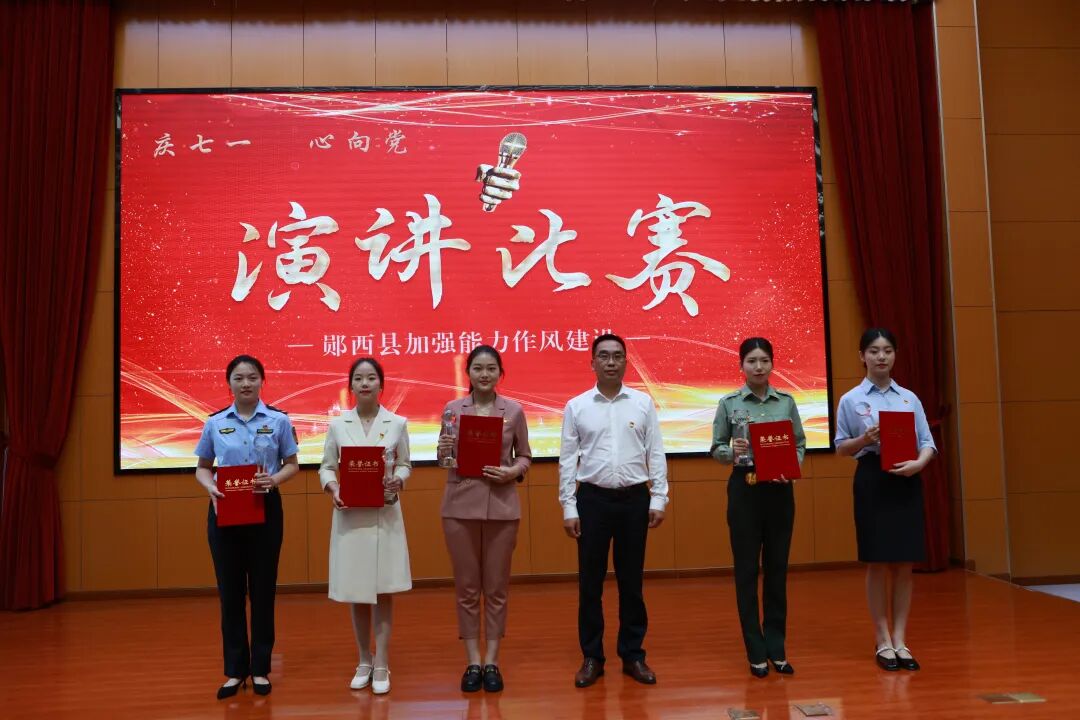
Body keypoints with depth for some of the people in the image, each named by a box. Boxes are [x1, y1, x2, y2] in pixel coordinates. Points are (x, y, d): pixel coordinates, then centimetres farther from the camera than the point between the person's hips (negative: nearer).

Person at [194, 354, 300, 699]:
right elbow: (202, 468, 10)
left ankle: (260, 669, 18)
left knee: (262, 590, 6)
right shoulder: (215, 423, 3)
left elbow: (292, 464, 4)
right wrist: (210, 487, -12)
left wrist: (275, 479, -17)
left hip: (265, 510, -1)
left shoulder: (278, 420, -2)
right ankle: (235, 670, 18)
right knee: (230, 591, 6)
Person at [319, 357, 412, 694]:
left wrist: (398, 480, -15)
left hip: (385, 515, -1)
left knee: (383, 590, 1)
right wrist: (333, 488, -14)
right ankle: (364, 662, 25)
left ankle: (381, 666, 11)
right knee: (356, 591, 9)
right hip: (350, 516, 1)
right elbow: (326, 467, 6)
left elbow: (404, 464, 5)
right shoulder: (337, 424, 2)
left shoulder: (398, 423, 1)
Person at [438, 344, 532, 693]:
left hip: (502, 506, 0)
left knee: (496, 586, 6)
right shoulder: (452, 409, 3)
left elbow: (525, 455, 9)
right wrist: (444, 450, -14)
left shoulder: (514, 410, 2)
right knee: (466, 586, 6)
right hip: (460, 505, 0)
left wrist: (513, 472, -11)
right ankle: (472, 661, 18)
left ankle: (492, 661, 18)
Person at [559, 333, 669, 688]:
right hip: (593, 499, 0)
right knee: (590, 582, 6)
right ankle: (592, 657, 19)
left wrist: (659, 499, -2)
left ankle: (633, 655, 22)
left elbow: (655, 453, 3)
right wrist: (568, 507, -2)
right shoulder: (576, 406, 1)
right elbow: (567, 459, 1)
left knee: (631, 580, 9)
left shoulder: (643, 403, 2)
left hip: (634, 498, 0)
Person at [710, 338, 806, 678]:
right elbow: (715, 448, 1)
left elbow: (800, 444, 6)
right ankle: (756, 652, 12)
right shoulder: (728, 403, -1)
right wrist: (732, 451, -20)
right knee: (747, 570, 3)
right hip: (744, 489, -2)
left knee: (777, 568, 8)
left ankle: (776, 648, 19)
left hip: (780, 490, 2)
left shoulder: (787, 402, 5)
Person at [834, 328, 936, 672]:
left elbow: (928, 442, 6)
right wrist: (864, 440, -15)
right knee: (878, 564, 2)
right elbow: (840, 448, 3)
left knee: (904, 564, 6)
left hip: (907, 482, 3)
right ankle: (883, 640, 14)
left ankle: (900, 639, 16)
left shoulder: (910, 398, 9)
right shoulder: (850, 400, 1)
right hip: (873, 481, -3)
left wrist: (918, 463, -13)